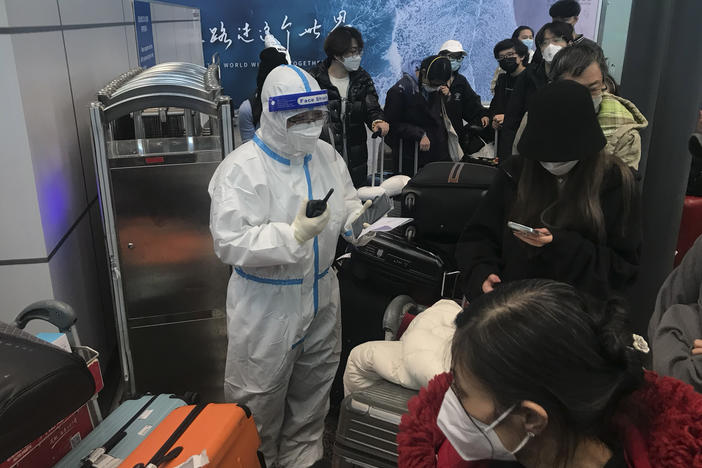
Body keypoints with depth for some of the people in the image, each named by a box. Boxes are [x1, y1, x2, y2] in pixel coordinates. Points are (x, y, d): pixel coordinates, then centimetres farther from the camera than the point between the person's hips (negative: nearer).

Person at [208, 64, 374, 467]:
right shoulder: (241, 168, -18)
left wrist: (357, 218, -12)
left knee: (313, 390, 23)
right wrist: (295, 234, -32)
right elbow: (229, 243, -24)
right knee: (259, 402, 9)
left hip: (321, 294, 7)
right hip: (266, 305, -6)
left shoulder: (327, 156, 2)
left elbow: (346, 204, 12)